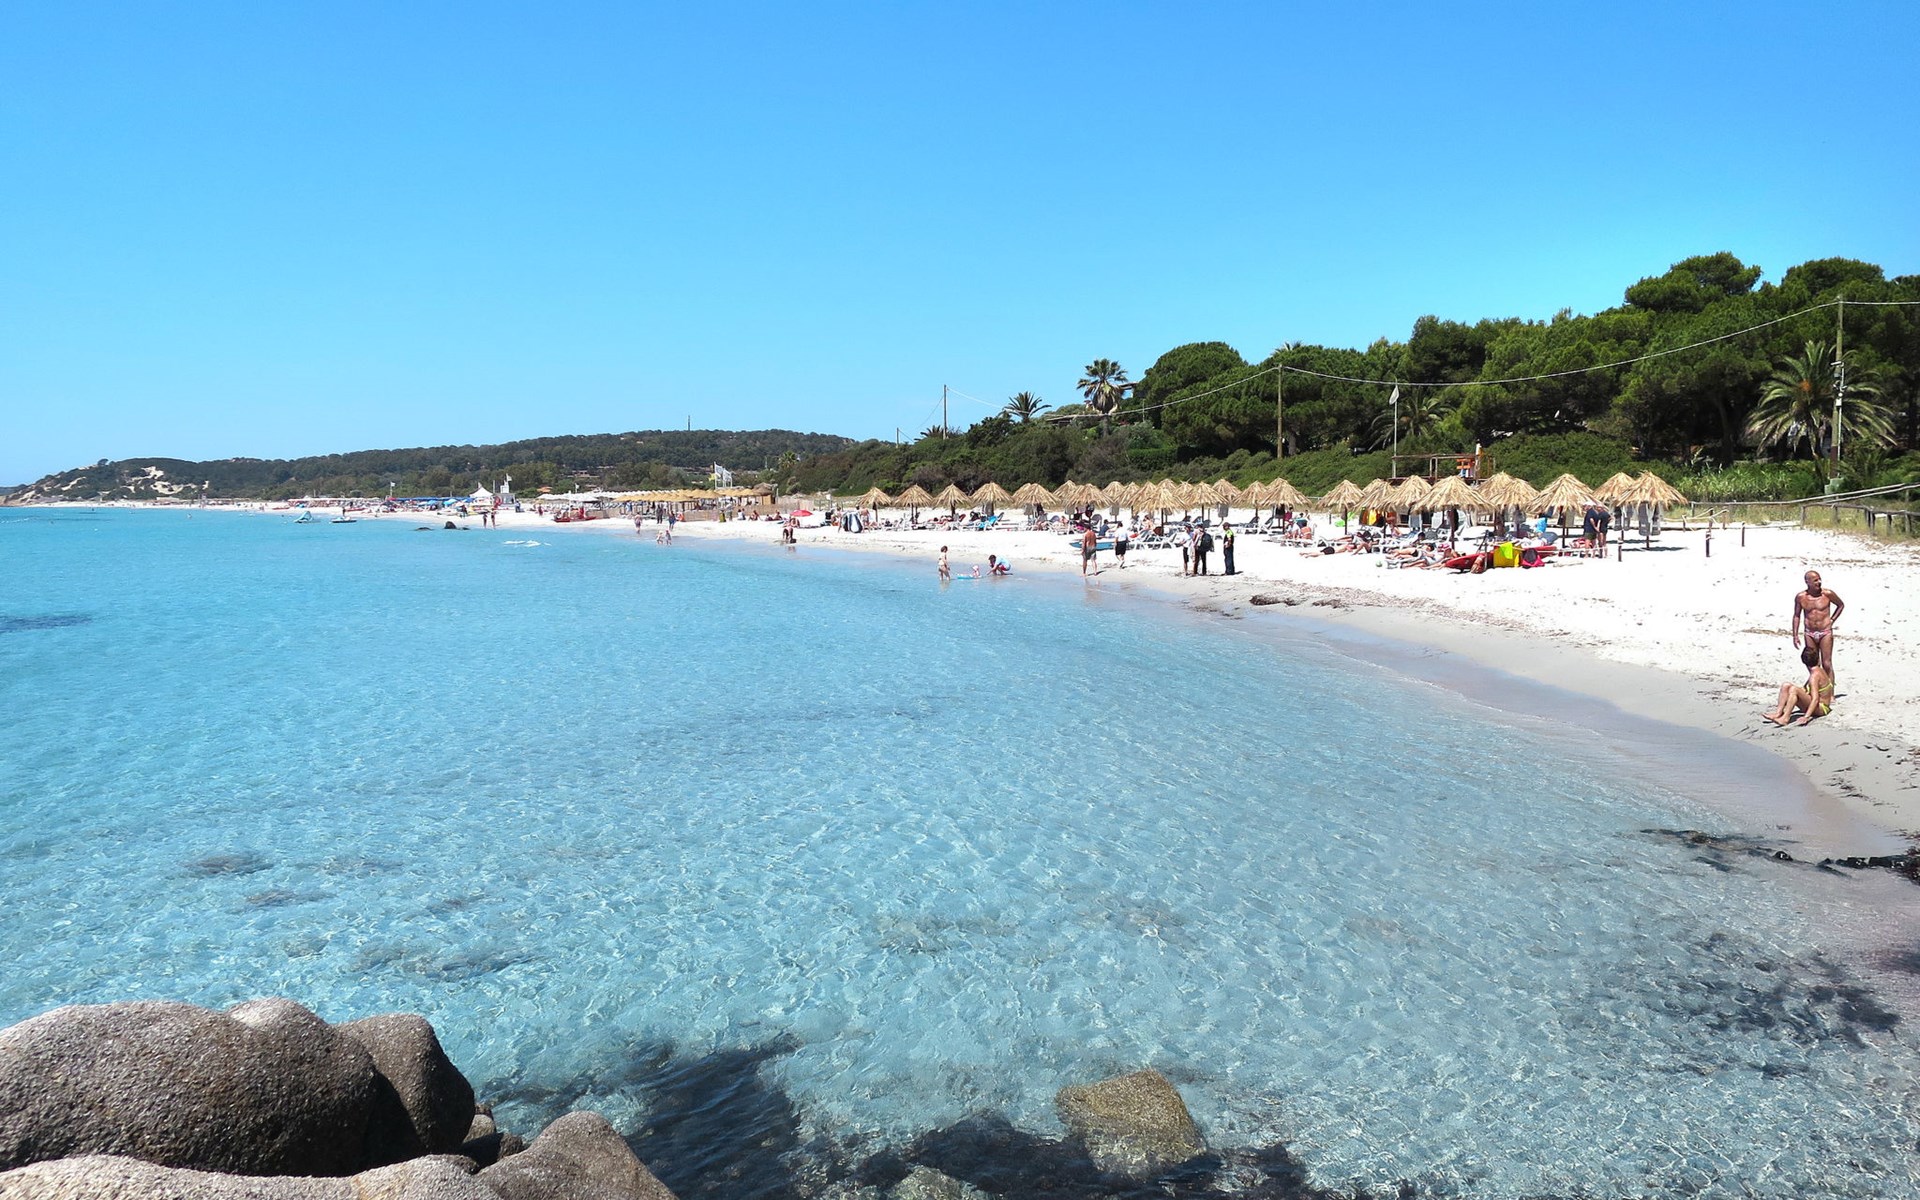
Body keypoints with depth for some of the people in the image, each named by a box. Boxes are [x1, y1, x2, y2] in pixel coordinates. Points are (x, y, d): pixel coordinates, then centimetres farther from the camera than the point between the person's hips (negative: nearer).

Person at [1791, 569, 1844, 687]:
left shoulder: (1828, 593, -6)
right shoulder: (1800, 597, -2)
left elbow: (1841, 605, 13)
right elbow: (1797, 616, 10)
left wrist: (1831, 620, 3)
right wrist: (1795, 635, 6)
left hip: (1825, 633, -2)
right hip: (1809, 634, 2)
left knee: (1827, 665, -3)